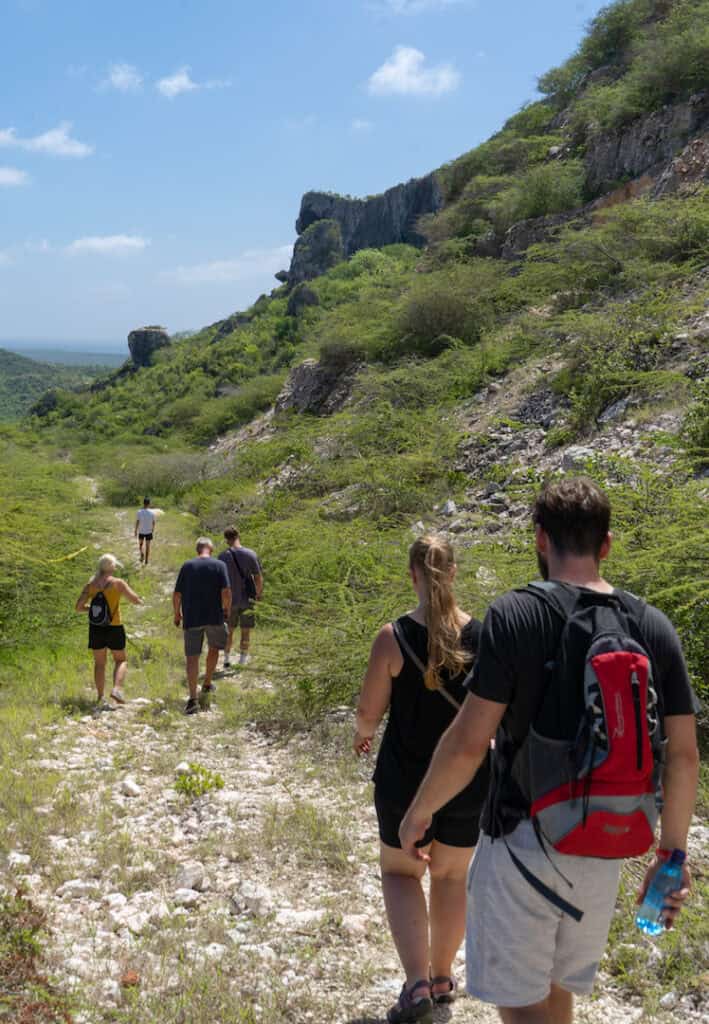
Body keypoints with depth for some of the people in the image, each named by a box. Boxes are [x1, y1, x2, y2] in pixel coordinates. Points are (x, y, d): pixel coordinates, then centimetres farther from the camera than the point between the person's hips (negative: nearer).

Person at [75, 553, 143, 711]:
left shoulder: (91, 584, 2)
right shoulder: (118, 583, -8)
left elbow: (79, 607, 1)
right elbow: (135, 599, -7)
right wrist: (140, 601, 15)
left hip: (95, 627, 3)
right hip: (114, 627, -3)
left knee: (99, 663, 12)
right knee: (120, 660, 14)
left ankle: (100, 699, 9)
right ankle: (117, 689, -7)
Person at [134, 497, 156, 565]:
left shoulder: (139, 512, -12)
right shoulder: (152, 513, -9)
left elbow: (137, 522, -9)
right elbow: (154, 523, -2)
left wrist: (135, 531, 1)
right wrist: (153, 531, 13)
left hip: (141, 532, 0)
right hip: (149, 532, 0)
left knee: (140, 544, 23)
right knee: (147, 546, 10)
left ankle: (142, 554, 4)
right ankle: (146, 560, 12)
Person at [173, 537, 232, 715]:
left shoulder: (187, 566, 3)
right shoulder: (219, 565, -2)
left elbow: (177, 595, 1)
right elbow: (226, 592, -11)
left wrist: (177, 614, 14)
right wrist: (227, 610, 5)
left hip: (191, 618, 0)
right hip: (214, 617, 0)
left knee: (192, 657, 1)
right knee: (214, 648, 25)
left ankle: (193, 699, -6)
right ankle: (207, 685, 34)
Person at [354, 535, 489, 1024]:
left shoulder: (394, 637, -16)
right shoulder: (484, 636, -10)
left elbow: (369, 712, -9)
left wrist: (363, 735, 14)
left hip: (406, 782, -2)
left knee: (400, 872, 19)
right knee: (451, 875, 22)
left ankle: (418, 984, 5)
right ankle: (443, 978, 37)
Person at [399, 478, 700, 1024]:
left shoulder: (515, 614, -15)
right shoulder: (654, 626, -2)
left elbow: (469, 743, -17)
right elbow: (683, 755, 1)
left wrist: (419, 810, -1)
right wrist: (672, 851, 13)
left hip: (522, 839, -5)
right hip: (603, 849, 5)